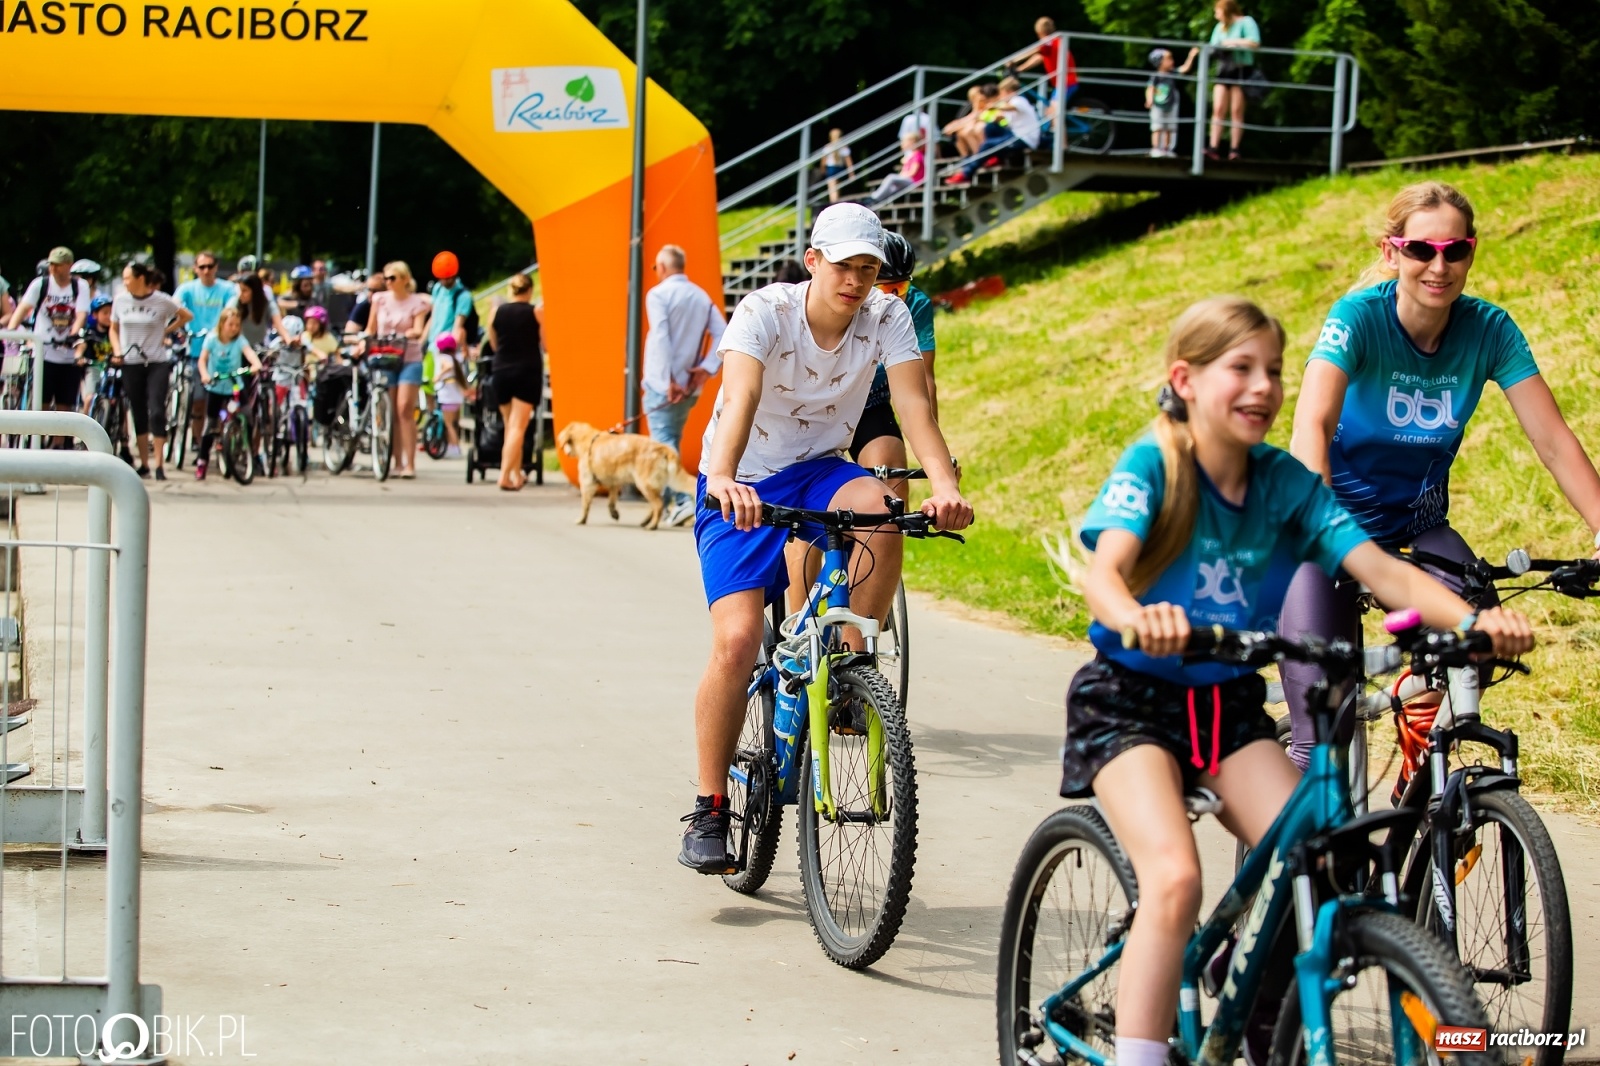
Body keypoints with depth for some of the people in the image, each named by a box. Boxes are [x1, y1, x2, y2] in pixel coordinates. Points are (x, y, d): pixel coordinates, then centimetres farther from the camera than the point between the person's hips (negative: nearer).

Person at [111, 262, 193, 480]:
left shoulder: (161, 300, -6)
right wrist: (117, 350, -1)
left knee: (157, 412, -10)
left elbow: (186, 316, 9)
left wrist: (166, 331, -1)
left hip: (157, 362, -3)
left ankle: (159, 466, -6)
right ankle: (144, 464, 15)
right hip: (131, 363, 3)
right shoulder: (120, 300, 1)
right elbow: (114, 329, 13)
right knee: (139, 415, 7)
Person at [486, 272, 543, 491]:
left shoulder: (497, 312, 3)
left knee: (510, 426, 16)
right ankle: (505, 475, -17)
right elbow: (546, 346, -1)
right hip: (528, 373, -3)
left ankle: (517, 475, 23)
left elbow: (493, 345, 13)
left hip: (502, 372, 3)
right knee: (518, 428, -6)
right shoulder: (537, 312, -5)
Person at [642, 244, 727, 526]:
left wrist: (668, 380, -17)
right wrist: (707, 368, -1)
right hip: (690, 386, 6)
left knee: (663, 443, -7)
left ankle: (681, 500, -22)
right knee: (671, 443, 16)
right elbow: (723, 335, 3)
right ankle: (664, 503, 17)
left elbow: (661, 339, -16)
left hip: (663, 386, -6)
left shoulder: (658, 294, -7)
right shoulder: (702, 297, 11)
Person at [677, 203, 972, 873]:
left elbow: (912, 401, -24)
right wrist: (723, 478, -55)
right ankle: (709, 810, -4)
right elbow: (741, 396, -36)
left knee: (878, 507, -34)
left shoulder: (886, 317, -11)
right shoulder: (766, 311, -20)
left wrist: (945, 485, -41)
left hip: (816, 473, 3)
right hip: (741, 489, -3)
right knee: (737, 641, -19)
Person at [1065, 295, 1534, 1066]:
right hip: (1129, 700, -4)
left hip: (1229, 704, 5)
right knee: (1174, 878, -26)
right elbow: (1103, 572, -31)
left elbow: (1381, 569, -12)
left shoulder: (1284, 482, -2)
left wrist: (1473, 619, -30)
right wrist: (1139, 619, -55)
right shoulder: (1151, 465, -14)